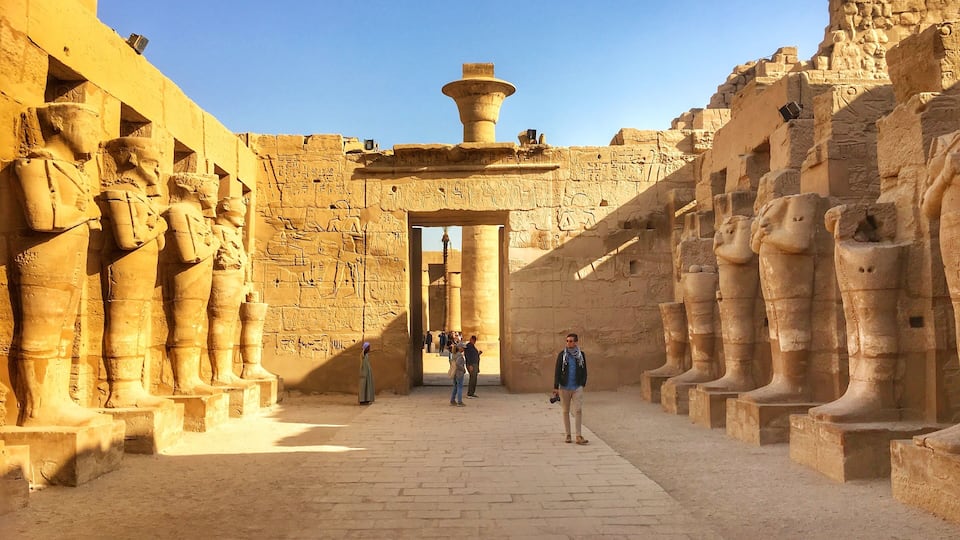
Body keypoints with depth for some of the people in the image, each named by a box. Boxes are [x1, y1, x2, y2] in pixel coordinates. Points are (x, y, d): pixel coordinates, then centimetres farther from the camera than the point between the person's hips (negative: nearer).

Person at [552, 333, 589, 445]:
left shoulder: (581, 355, 4)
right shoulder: (562, 354, -1)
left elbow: (584, 371, 12)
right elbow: (557, 371, -2)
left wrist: (583, 384, 7)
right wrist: (556, 387, -6)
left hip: (577, 387, 0)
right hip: (564, 388, 0)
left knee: (578, 410, -8)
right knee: (565, 411, 6)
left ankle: (579, 436, -4)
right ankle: (568, 435, 15)